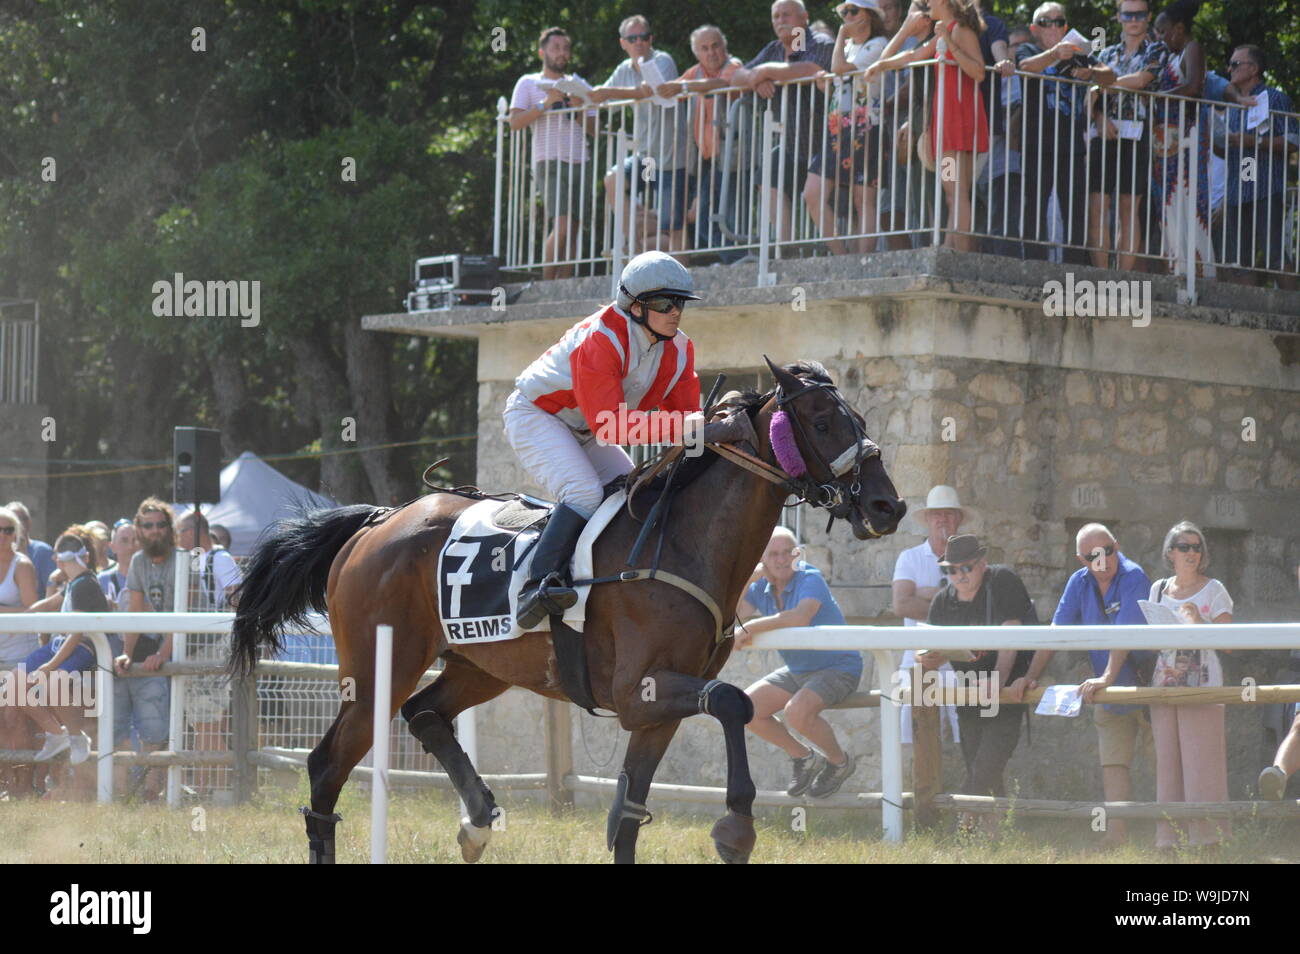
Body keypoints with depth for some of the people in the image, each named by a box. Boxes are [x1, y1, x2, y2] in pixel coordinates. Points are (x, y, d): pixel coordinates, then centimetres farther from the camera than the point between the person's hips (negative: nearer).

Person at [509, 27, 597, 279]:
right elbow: (515, 121, -1)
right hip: (550, 163, -5)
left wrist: (580, 109, -3)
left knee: (574, 229, -4)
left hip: (580, 163, 5)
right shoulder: (529, 83, 11)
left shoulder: (580, 85, 22)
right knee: (562, 226, -18)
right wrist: (545, 104, -10)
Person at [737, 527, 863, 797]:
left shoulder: (810, 579, -20)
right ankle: (803, 757, 15)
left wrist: (751, 627, -38)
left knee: (797, 711, -32)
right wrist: (746, 581, -15)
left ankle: (840, 762, -3)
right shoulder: (761, 587, 2)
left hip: (837, 667, -8)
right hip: (796, 671, 8)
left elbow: (801, 616, -39)